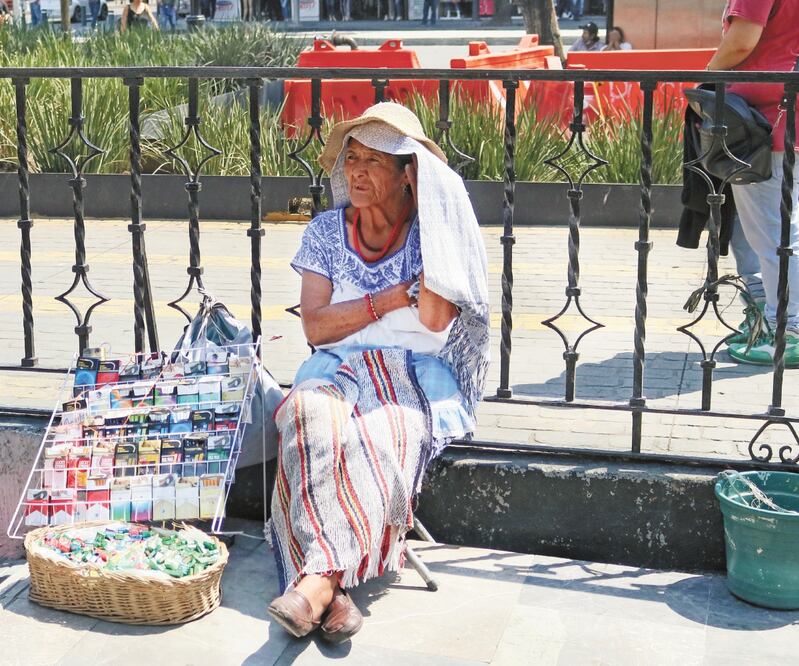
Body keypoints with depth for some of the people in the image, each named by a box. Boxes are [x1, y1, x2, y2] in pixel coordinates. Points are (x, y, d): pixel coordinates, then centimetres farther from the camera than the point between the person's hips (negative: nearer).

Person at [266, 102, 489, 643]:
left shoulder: (432, 231, 4)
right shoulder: (325, 231, 11)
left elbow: (435, 317, -12)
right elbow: (316, 327, 2)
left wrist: (427, 215, -9)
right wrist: (395, 297, -7)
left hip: (414, 375, -2)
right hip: (339, 368, 2)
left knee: (383, 434, -37)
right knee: (311, 417, -34)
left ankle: (319, 578, -43)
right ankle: (333, 588, -43)